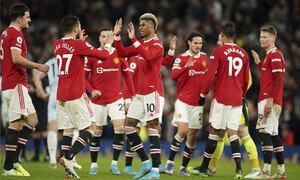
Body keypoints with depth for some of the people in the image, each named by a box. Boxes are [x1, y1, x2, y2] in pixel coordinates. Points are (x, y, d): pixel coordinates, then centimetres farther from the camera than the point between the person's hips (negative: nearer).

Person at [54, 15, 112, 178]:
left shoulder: (57, 45, 8)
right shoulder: (79, 45, -11)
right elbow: (103, 55, -4)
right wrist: (108, 44, 15)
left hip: (61, 96, 7)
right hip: (76, 95, -7)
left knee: (68, 130, 10)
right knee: (90, 128, 2)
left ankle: (68, 169, 1)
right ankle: (68, 158, -14)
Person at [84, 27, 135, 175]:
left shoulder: (119, 54, 1)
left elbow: (126, 74, 10)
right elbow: (85, 76, 3)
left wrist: (133, 94, 8)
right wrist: (91, 90, -12)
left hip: (116, 98, 0)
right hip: (98, 99, 0)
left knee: (120, 127, -14)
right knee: (96, 132, 5)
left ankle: (114, 163, -4)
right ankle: (93, 164, 18)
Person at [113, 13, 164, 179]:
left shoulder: (157, 44, -9)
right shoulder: (141, 44, 17)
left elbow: (148, 56, -29)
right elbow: (123, 53, 20)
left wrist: (133, 39, -27)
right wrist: (117, 35, 10)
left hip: (153, 91, -9)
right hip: (140, 92, 9)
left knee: (152, 127, -10)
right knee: (129, 125, 7)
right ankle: (145, 163, 12)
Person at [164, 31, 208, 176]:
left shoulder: (204, 57, 9)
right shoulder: (181, 58, -6)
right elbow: (173, 76, -20)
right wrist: (186, 67, -35)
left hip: (198, 102, 5)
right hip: (183, 101, -5)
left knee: (192, 135, 4)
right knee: (182, 131, -17)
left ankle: (184, 167, 12)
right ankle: (170, 162, -5)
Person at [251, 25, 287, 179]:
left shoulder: (275, 55, -11)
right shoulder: (270, 55, 19)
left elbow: (279, 79, -19)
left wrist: (270, 99, -24)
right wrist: (259, 63, 19)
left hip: (269, 101, -11)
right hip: (268, 100, 11)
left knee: (264, 132, -14)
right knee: (273, 134, 12)